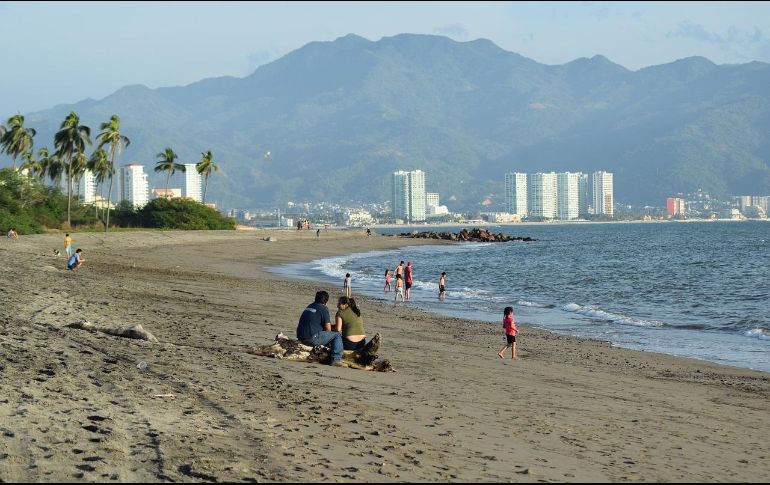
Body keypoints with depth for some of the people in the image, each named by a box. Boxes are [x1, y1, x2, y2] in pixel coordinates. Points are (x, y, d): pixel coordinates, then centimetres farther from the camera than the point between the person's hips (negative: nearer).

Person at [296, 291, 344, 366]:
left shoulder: (309, 306, 20)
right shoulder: (323, 308, -5)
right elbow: (328, 329, -7)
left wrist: (329, 324, 32)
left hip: (301, 338, 9)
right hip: (312, 339, -9)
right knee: (337, 336, -1)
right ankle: (336, 359, -12)